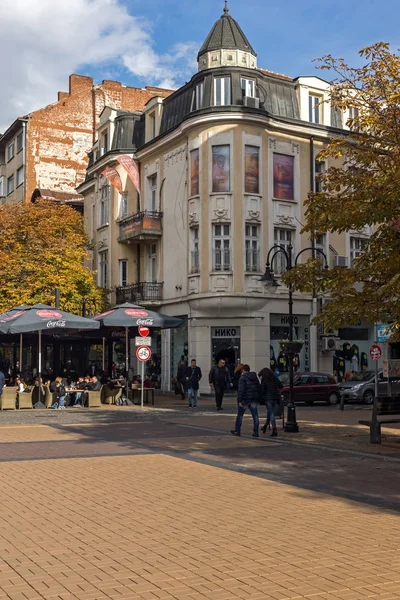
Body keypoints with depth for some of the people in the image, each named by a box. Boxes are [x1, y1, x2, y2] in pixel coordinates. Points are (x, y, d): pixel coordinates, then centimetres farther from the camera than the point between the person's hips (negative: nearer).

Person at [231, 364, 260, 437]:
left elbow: (241, 390, -18)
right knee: (255, 416, 4)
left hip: (245, 399, -6)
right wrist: (258, 399, 17)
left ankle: (237, 431, 16)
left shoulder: (243, 377, -11)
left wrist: (239, 400, -16)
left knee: (240, 415, 8)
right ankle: (256, 432, 2)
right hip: (254, 399, 6)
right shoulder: (255, 377, 11)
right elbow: (258, 388, 15)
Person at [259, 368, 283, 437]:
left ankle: (274, 429, -12)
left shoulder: (264, 379, -7)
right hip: (275, 398, 5)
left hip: (268, 398, -5)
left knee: (271, 413, -4)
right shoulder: (275, 378, 7)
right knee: (269, 412, 20)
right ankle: (266, 426, 33)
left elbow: (262, 389, -10)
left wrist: (261, 397, 3)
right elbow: (281, 386, 9)